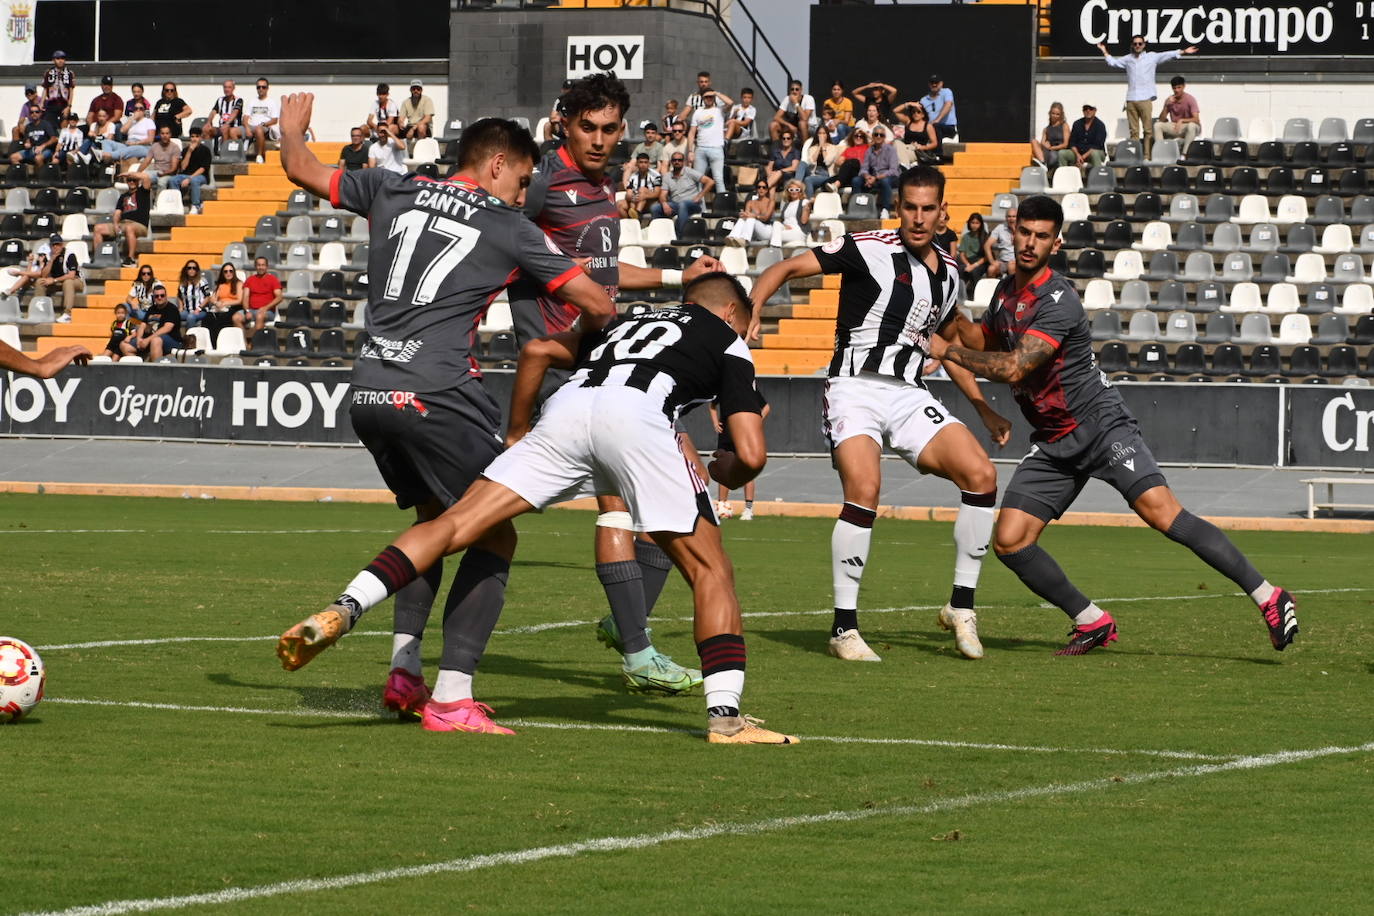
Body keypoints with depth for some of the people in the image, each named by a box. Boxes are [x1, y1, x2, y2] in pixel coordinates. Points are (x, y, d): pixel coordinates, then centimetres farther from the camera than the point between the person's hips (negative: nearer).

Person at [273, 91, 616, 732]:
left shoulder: (394, 191, 14)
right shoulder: (508, 228, 3)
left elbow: (303, 172, 26)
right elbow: (597, 303, 7)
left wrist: (292, 128, 47)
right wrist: (594, 327, 30)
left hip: (369, 392, 6)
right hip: (436, 394, -6)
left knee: (433, 517, 26)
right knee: (494, 537, 2)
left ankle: (403, 672, 16)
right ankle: (451, 699, -8)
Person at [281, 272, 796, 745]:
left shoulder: (632, 323, 40)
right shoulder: (728, 342, 27)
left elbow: (538, 351, 31)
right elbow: (752, 455, 14)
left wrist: (518, 433, 40)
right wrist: (726, 474, 37)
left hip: (567, 406, 4)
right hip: (635, 415, -4)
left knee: (456, 525, 1)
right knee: (709, 572, 8)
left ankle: (343, 611, -15)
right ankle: (725, 716, -2)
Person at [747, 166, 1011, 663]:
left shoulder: (948, 272, 14)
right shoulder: (868, 248, -5)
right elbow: (786, 268, -7)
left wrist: (985, 411, 26)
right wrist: (750, 312, -24)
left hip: (910, 396, 6)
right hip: (855, 388, -6)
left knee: (980, 474, -13)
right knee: (864, 492, -26)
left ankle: (961, 606, 0)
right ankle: (844, 627, -14)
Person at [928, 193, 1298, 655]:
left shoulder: (1058, 301, -19)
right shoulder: (1007, 290, 9)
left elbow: (1014, 369, -26)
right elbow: (982, 341, 29)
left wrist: (949, 351, -17)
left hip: (1101, 425, -8)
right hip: (1052, 444, 8)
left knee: (1162, 511, -24)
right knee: (1009, 541, -5)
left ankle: (1268, 598, -23)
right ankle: (1091, 623, 10)